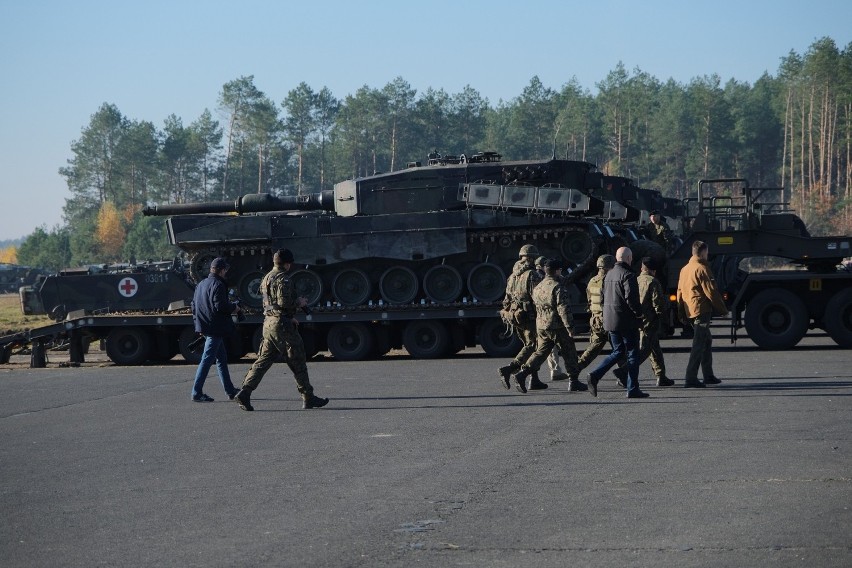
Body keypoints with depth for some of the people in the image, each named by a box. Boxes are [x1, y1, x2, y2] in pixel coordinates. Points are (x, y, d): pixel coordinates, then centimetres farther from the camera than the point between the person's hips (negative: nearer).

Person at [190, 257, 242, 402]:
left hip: (205, 327, 10)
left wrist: (198, 322, 22)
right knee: (207, 360, -8)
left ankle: (230, 390, 24)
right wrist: (234, 307, -5)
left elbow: (194, 304, 18)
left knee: (221, 358, 17)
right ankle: (197, 392, -9)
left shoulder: (201, 284, 14)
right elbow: (220, 306, -23)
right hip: (215, 328, -10)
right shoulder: (218, 285, -15)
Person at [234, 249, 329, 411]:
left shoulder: (266, 278, 17)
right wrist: (299, 302, -6)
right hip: (282, 324, -8)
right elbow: (283, 302, -24)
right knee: (297, 362, 1)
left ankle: (245, 392, -6)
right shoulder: (283, 279, -13)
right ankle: (308, 398, 7)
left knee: (263, 361, 6)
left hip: (268, 322, 8)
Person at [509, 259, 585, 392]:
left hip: (541, 326, 7)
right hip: (557, 326, -7)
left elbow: (534, 307, 21)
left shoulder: (538, 288, 12)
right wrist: (569, 326, -18)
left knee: (540, 352, 10)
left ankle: (522, 374, -6)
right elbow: (563, 309, -19)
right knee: (569, 353, 5)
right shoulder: (557, 287, -14)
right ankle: (573, 381, 10)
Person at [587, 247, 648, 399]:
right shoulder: (627, 275, -15)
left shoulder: (609, 274, 12)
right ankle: (632, 389, 1)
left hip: (610, 321, 8)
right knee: (632, 353, 1)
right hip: (626, 321, -8)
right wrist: (639, 312, -9)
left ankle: (595, 375, -2)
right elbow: (630, 298, -23)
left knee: (617, 352, 16)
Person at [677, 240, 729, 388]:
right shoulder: (701, 269, -12)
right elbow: (711, 292, -14)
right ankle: (691, 378, -11)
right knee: (699, 344, -7)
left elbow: (680, 291, 17)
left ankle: (708, 375, 23)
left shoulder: (684, 269, 14)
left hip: (689, 311, 9)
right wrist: (722, 309, -5)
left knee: (706, 340, 19)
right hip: (701, 310, -9)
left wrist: (681, 314, 20)